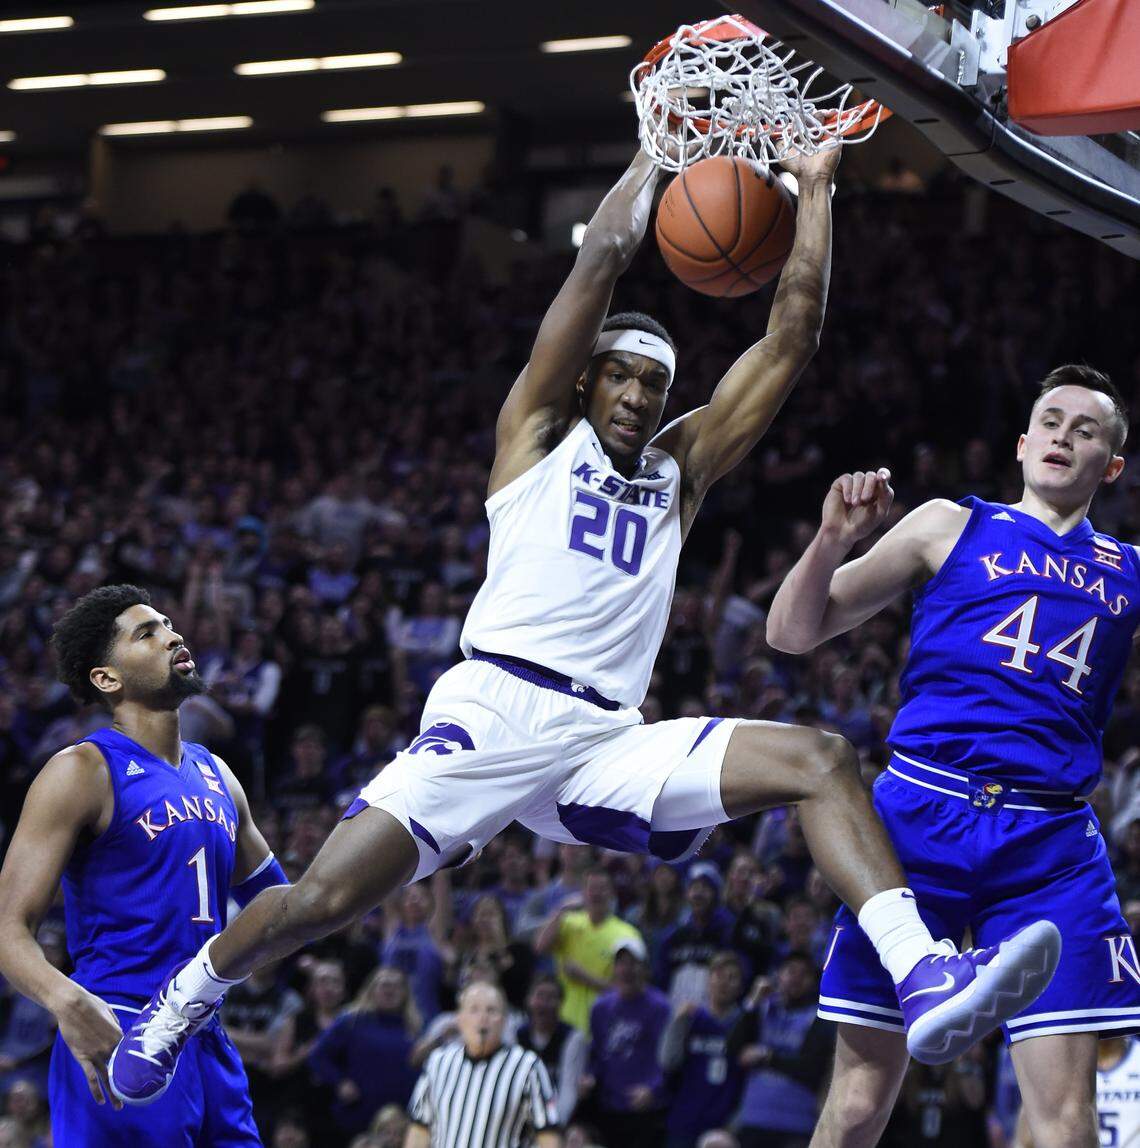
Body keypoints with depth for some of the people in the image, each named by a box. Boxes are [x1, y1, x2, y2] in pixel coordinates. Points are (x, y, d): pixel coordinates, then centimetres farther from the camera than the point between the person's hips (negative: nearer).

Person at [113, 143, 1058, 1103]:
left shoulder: (680, 469, 23)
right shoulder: (539, 432, 14)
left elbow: (793, 334, 19)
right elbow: (602, 258, 6)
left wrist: (816, 185, 17)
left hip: (608, 740, 4)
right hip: (496, 711, -4)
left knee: (822, 760, -15)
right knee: (325, 898, -15)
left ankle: (927, 983, -31)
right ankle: (189, 990, 16)